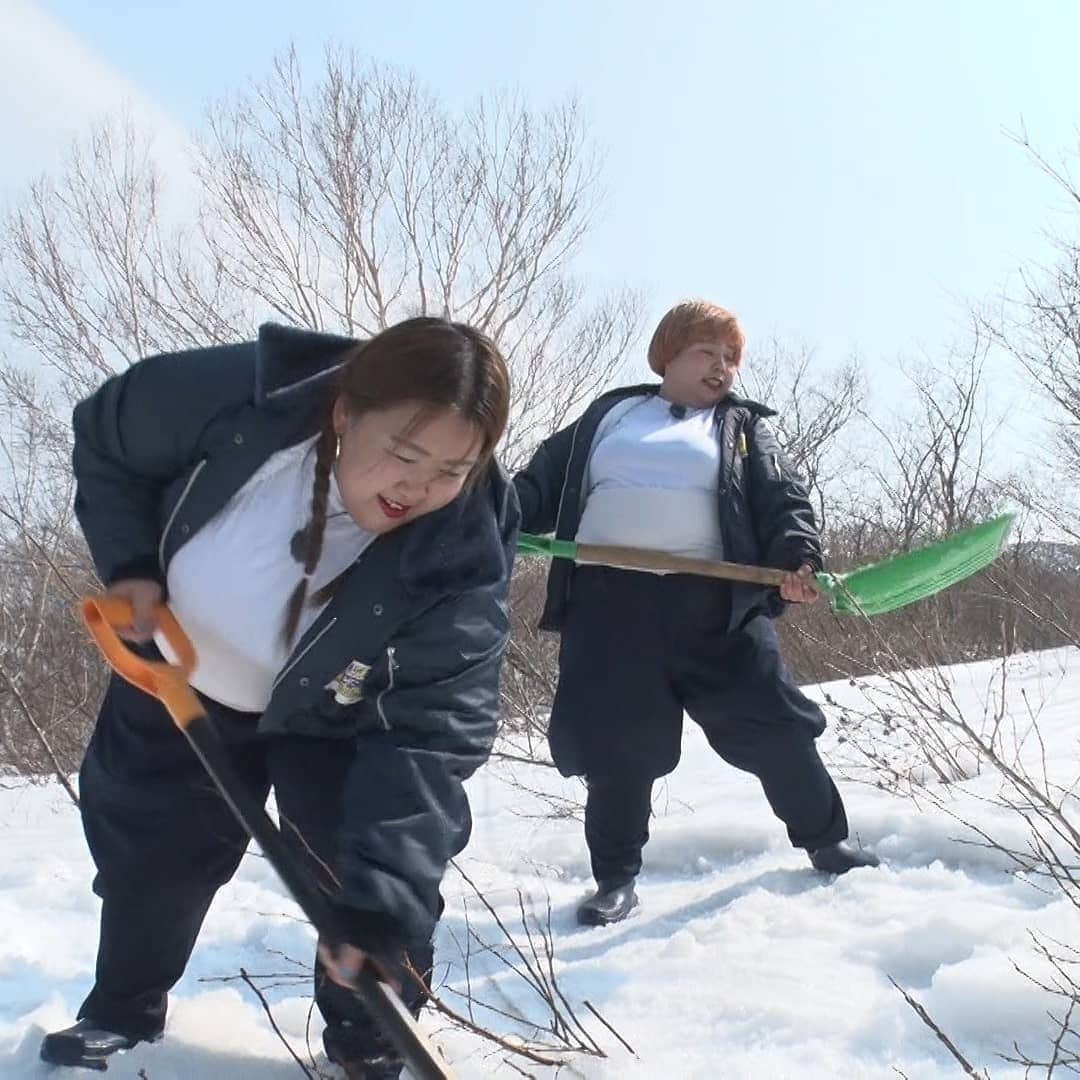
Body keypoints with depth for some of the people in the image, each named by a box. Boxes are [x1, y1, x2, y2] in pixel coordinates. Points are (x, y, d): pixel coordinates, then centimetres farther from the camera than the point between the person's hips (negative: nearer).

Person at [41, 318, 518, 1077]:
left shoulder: (462, 556, -37)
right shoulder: (224, 399, -36)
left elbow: (433, 731, -37)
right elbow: (104, 442, -14)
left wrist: (384, 896, -46)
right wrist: (128, 562, -24)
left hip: (335, 718, -2)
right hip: (180, 678, 2)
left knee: (364, 866, -15)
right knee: (144, 850, 17)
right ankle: (125, 1011, 46)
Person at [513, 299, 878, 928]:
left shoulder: (744, 427, 15)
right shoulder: (609, 414, 20)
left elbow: (784, 501, 2)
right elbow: (542, 485, 18)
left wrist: (798, 558, -18)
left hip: (713, 600, -1)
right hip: (609, 598, 1)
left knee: (771, 724, 0)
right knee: (616, 744, 1)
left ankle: (828, 842, 22)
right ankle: (616, 879, 17)